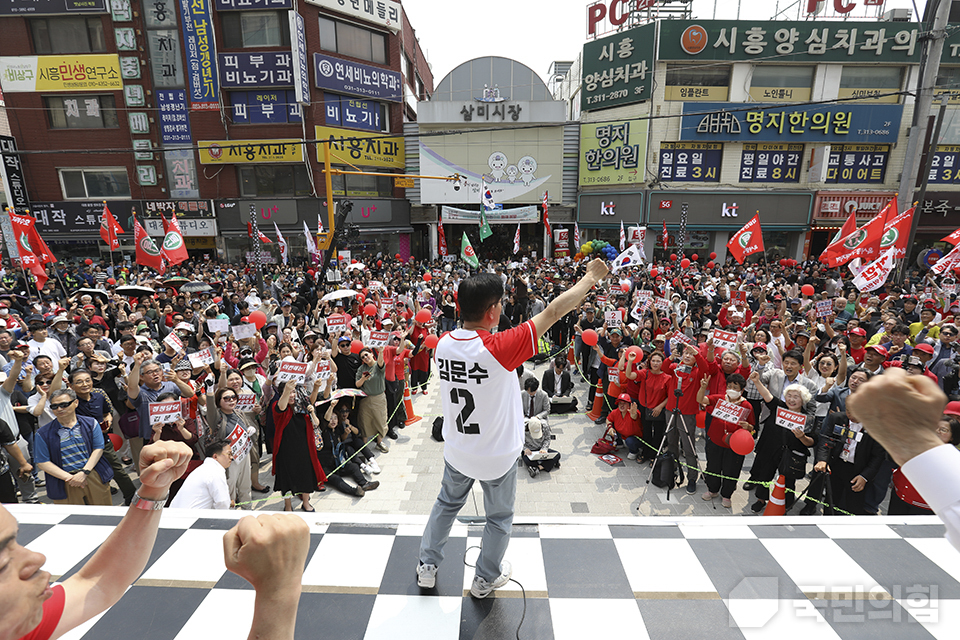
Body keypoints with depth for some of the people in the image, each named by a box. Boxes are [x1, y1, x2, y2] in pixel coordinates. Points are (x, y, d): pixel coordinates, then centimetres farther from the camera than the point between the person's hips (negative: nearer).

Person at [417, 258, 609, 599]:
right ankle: (485, 578, 44)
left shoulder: (443, 343, -15)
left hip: (456, 452, 5)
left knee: (447, 503, 29)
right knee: (499, 518, 22)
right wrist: (591, 277, -13)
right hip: (498, 456, -4)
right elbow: (556, 310, -25)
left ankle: (427, 567, 46)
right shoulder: (498, 348, -32)